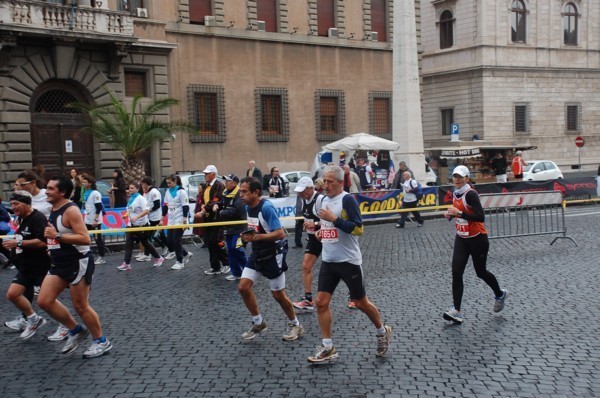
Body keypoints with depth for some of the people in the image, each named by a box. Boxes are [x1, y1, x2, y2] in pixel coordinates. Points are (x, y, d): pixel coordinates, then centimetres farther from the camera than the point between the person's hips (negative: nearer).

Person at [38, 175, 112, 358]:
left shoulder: (71, 210, -18)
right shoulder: (54, 209, 10)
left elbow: (85, 238, -27)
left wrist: (57, 236, -29)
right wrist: (53, 248, 18)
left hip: (79, 263, -9)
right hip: (59, 264, 9)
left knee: (80, 306, -1)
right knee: (44, 301, 4)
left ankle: (101, 342, 16)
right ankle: (76, 330, 21)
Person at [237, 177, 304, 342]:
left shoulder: (266, 207, -23)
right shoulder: (248, 207, 3)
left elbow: (280, 233, -27)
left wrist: (255, 237, -29)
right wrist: (248, 236, 2)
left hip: (273, 255, -8)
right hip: (257, 254, 8)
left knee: (278, 294, 3)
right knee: (243, 287, -1)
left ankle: (295, 325, 25)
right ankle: (258, 322, 17)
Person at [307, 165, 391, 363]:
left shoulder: (347, 199, -14)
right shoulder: (324, 200, 9)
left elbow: (358, 229, -22)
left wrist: (334, 219, -26)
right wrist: (321, 231, 7)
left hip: (348, 261, -7)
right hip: (328, 260, 7)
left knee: (361, 303, 7)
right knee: (321, 302, -1)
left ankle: (382, 332, 33)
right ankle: (328, 348, 9)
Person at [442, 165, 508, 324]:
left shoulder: (471, 194, -21)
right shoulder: (455, 193, 4)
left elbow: (481, 217, -27)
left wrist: (459, 213, -30)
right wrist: (451, 214, -1)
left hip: (477, 239, -7)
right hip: (461, 239, 7)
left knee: (480, 272, 10)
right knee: (456, 272, -7)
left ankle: (500, 294, 40)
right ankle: (457, 311, -5)